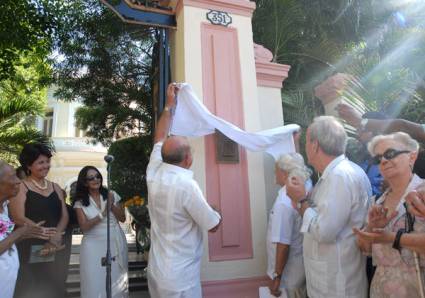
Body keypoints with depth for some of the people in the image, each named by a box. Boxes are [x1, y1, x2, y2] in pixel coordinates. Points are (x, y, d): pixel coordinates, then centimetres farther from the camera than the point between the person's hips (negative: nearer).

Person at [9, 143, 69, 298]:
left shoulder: (55, 187, 12)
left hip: (56, 250, 5)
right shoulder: (21, 187, -3)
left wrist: (56, 236, -12)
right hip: (30, 251, -5)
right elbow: (19, 218, -14)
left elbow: (64, 215, 6)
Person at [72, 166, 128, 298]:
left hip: (116, 243, 2)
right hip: (94, 246, -1)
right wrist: (102, 214, -19)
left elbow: (122, 218, 1)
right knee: (96, 283, 4)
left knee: (117, 282, 10)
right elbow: (84, 227, -8)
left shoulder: (111, 195, 1)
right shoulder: (80, 202, -2)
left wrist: (112, 205, -14)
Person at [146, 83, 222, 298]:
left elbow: (159, 140, 10)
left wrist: (169, 105, 16)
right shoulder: (187, 186, -26)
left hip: (156, 270, 7)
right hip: (180, 278, -7)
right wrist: (216, 212, 8)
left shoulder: (153, 174, -7)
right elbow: (213, 225, -14)